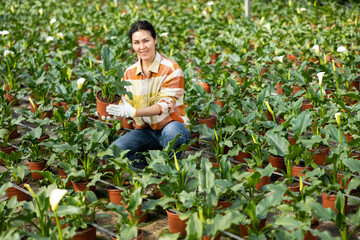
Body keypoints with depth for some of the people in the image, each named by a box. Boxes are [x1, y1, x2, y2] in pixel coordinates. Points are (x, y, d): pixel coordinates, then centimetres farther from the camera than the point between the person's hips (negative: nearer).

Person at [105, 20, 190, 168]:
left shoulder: (171, 69, -10)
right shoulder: (130, 73, 6)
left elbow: (165, 105, -20)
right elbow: (125, 104, 7)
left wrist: (134, 112, -34)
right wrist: (113, 113, -17)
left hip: (171, 125, -3)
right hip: (144, 131, 4)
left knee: (172, 131, -41)